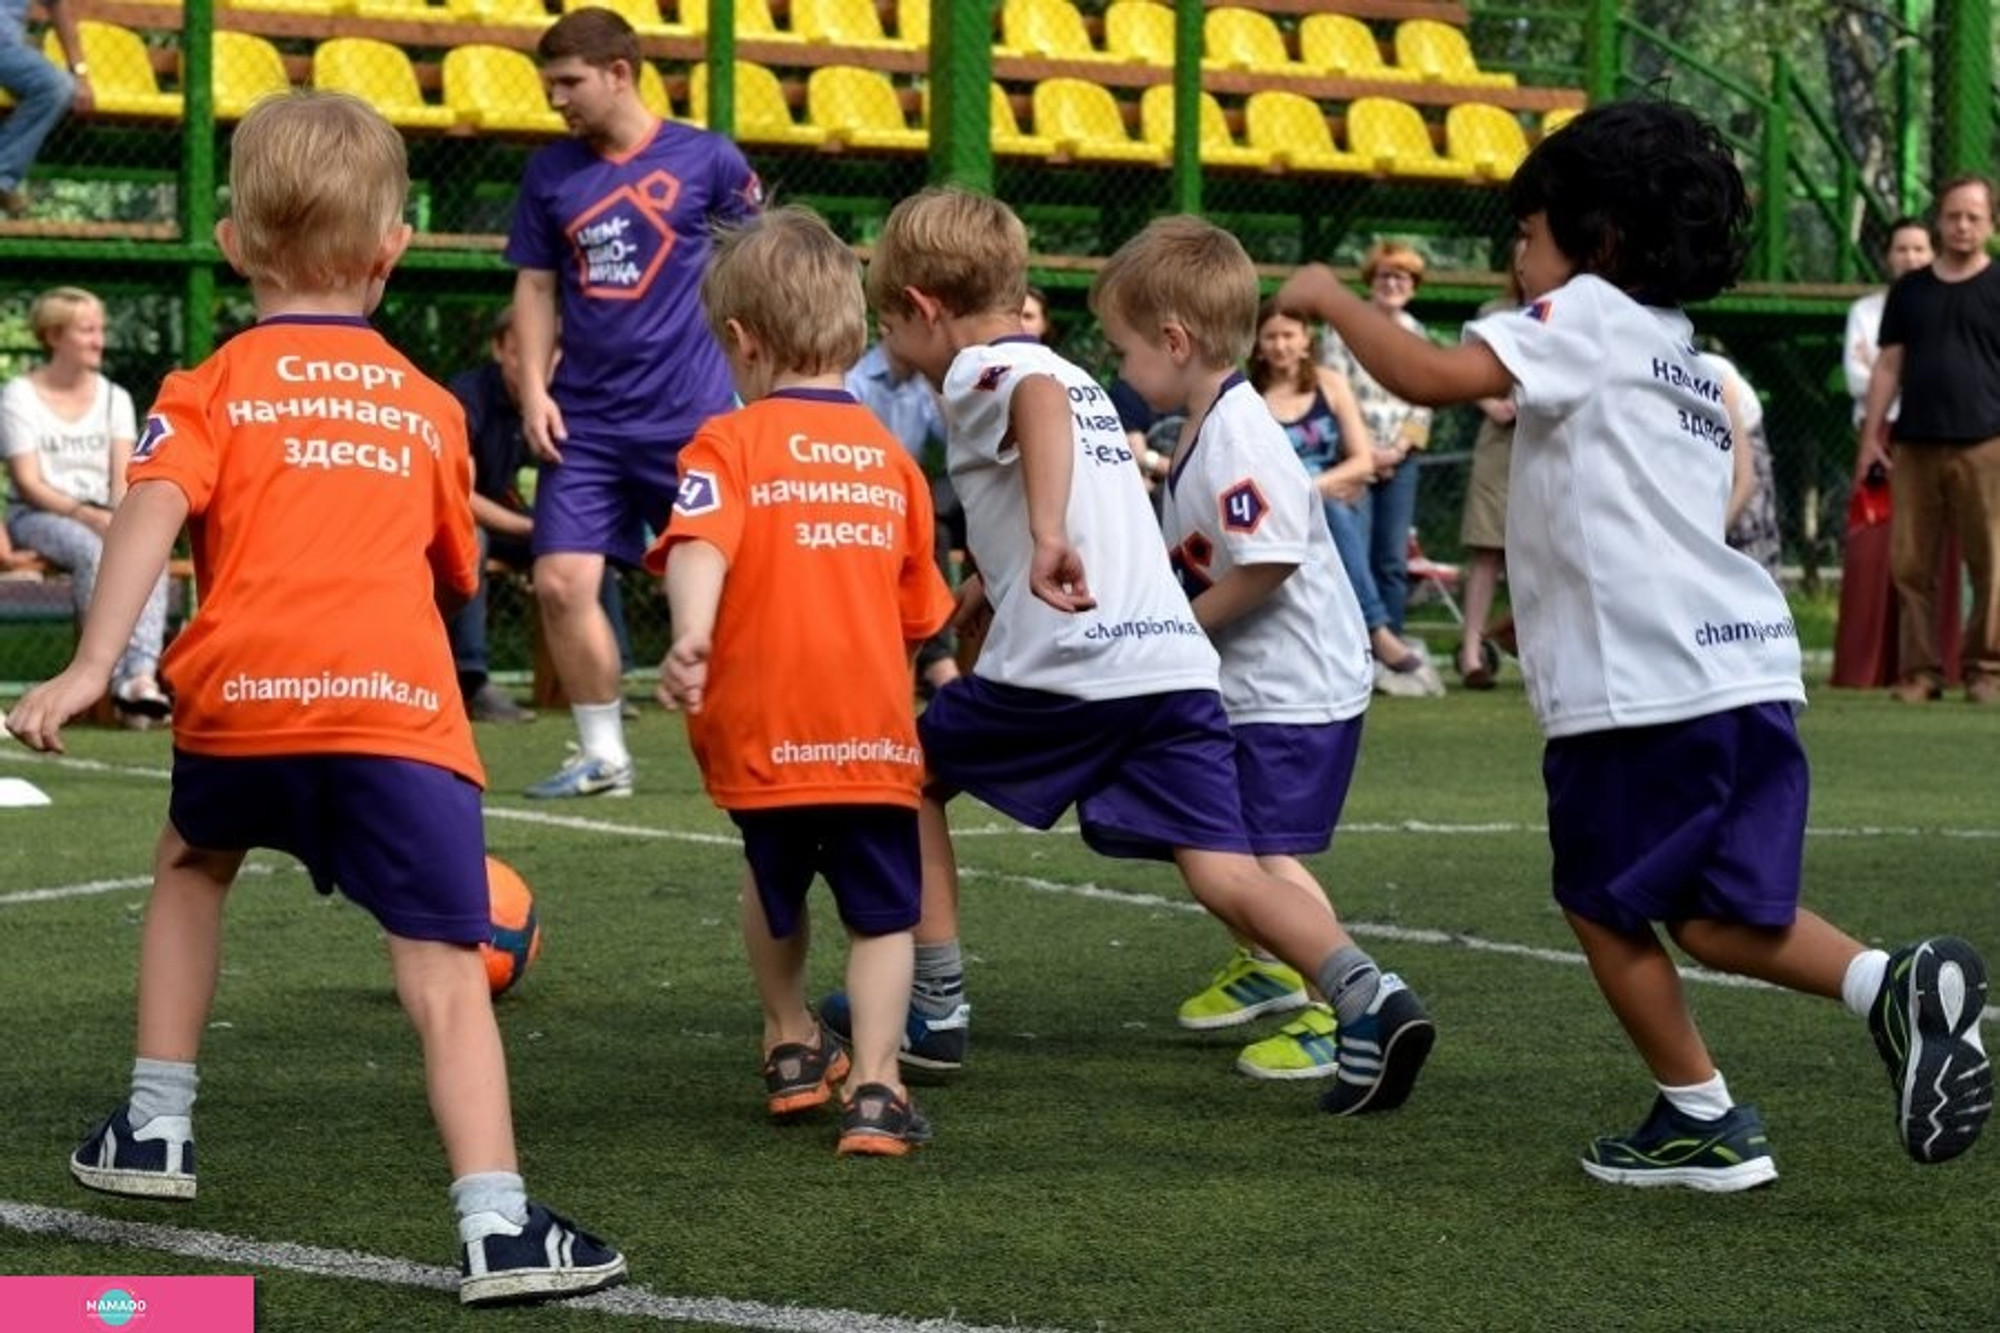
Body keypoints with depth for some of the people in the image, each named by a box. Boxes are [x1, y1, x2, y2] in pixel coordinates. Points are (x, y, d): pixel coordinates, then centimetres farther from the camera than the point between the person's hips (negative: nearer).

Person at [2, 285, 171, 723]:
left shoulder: (114, 398, 16)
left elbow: (125, 478, 5)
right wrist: (85, 515, -22)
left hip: (99, 517, 4)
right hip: (38, 516, -4)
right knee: (92, 550, -38)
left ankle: (142, 674, -45)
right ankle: (119, 679, -43)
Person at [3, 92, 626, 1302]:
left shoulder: (213, 389, 12)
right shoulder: (429, 408, 20)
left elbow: (153, 510, -6)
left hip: (245, 696, 0)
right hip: (402, 704, 0)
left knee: (193, 865, 31)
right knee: (446, 975, -3)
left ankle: (157, 1128, 30)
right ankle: (499, 1225, -17)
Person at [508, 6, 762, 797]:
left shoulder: (704, 159, -4)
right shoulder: (551, 172, 6)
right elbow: (535, 287, 10)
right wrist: (535, 390, -1)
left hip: (690, 417, -3)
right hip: (584, 420, 3)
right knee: (560, 582, -5)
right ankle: (602, 755, 8)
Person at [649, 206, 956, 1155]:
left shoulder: (731, 443, -3)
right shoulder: (890, 457, 10)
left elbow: (700, 546, -23)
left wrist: (691, 636, -37)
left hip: (763, 730, -1)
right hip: (876, 731, 1)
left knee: (774, 887, 24)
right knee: (882, 914, 7)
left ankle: (792, 1047, 38)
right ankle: (873, 1089, -6)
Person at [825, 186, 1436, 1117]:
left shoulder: (979, 369, 1)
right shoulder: (1078, 379, 27)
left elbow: (1039, 402, -24)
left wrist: (1047, 538, -37)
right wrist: (986, 591, 46)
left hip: (1065, 666, -7)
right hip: (1177, 658, 7)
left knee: (911, 773, 18)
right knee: (1224, 871, -3)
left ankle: (935, 1007, 20)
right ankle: (1364, 995, -26)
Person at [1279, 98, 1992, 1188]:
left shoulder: (1588, 315, -3)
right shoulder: (1681, 356, 25)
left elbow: (1430, 375, -14)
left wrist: (1330, 298, -1)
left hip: (1650, 682, -8)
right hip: (1743, 662, 8)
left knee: (1603, 902, 8)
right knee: (1713, 916, 8)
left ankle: (1703, 1119, 12)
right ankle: (1890, 985, -12)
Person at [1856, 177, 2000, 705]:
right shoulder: (1909, 290, 15)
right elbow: (1888, 366, 16)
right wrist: (1871, 433, 9)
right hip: (1914, 444, 3)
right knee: (1910, 563, 0)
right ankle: (1919, 670, 6)